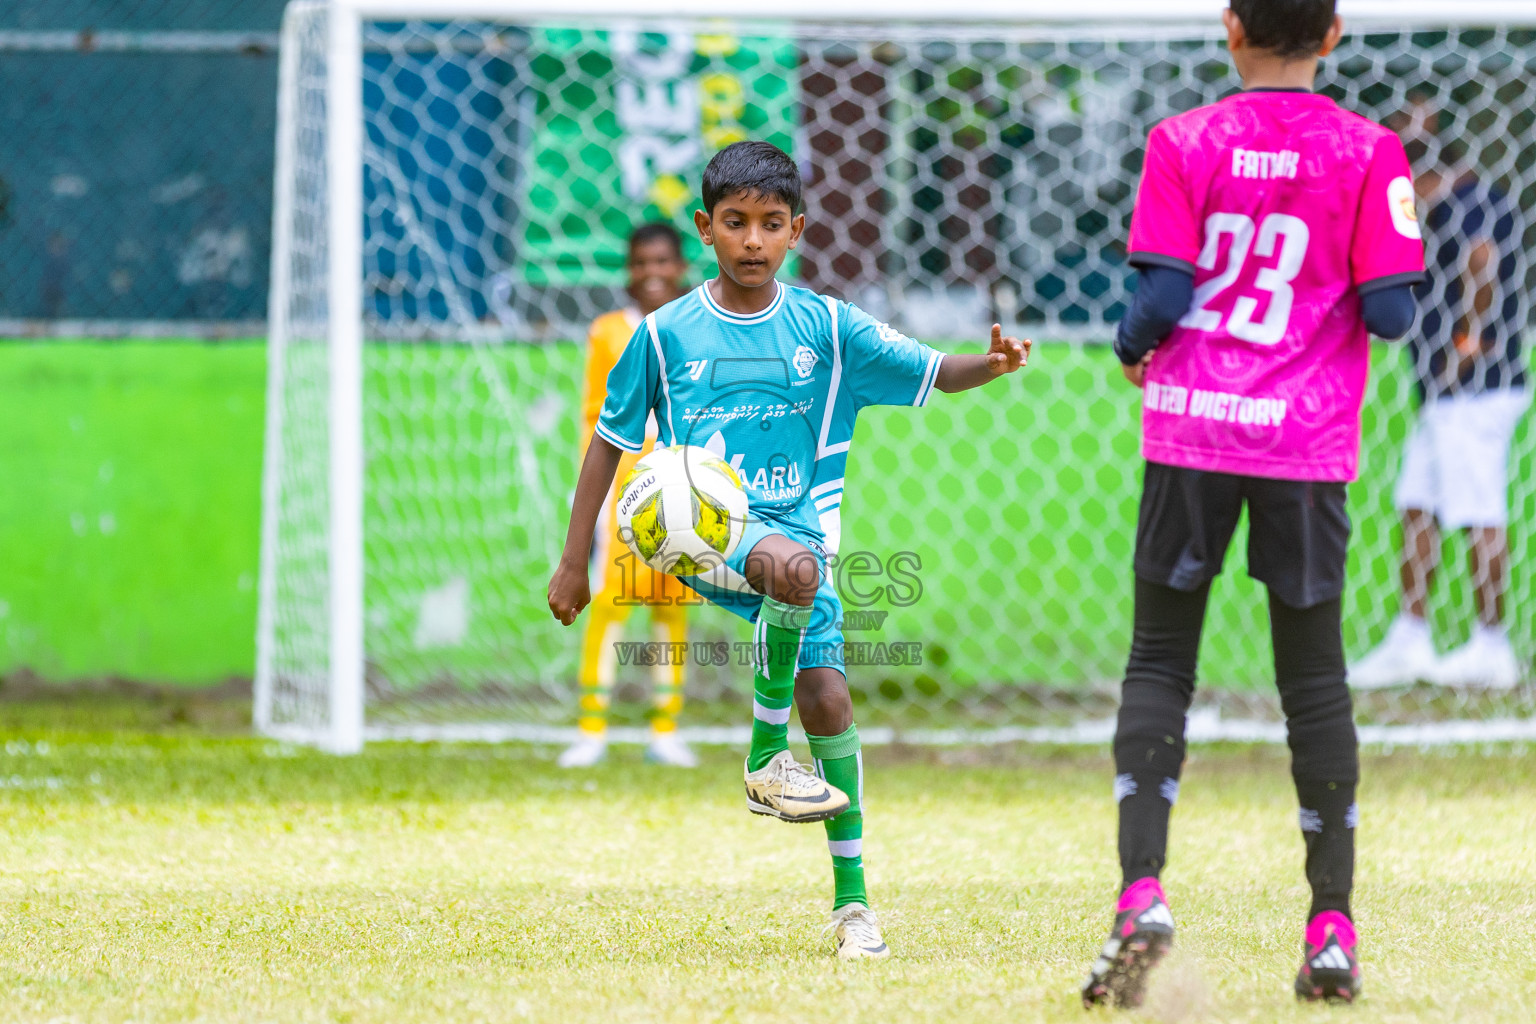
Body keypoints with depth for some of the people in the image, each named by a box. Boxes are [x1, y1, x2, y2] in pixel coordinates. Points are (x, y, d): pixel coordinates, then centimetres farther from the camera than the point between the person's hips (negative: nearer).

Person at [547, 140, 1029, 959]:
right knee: (790, 566, -36)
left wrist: (991, 365, -23)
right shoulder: (665, 335, 1)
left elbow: (933, 373, 0)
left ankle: (851, 900, 3)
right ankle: (765, 760, -18)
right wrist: (573, 562, 7)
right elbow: (610, 440, 8)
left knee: (827, 698, -9)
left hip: (801, 528, 3)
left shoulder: (826, 327, 3)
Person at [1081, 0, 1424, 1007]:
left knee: (1159, 665, 7)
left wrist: (1130, 347, 13)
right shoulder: (1368, 152, -2)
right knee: (1314, 679, 10)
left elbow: (1161, 299, -8)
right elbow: (1390, 310, -6)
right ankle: (1333, 929, 8)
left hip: (1190, 431, 0)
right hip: (1307, 437, 0)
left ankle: (1142, 893, -11)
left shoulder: (1183, 143, -3)